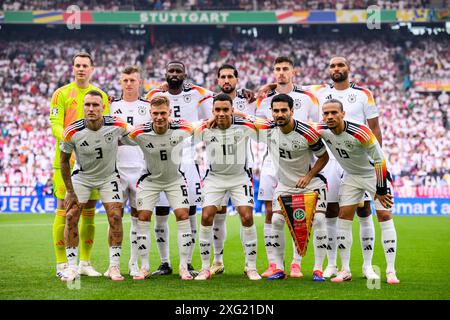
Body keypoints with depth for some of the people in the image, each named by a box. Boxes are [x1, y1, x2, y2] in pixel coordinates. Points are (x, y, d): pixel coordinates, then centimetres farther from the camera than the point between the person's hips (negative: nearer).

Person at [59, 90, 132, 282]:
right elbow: (64, 160, -9)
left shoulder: (116, 125, -24)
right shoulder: (72, 132, -24)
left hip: (109, 176, 0)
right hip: (81, 177, 0)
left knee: (115, 217, -10)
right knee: (71, 217, -10)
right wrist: (70, 191, -9)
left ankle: (114, 267, 1)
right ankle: (72, 268, 0)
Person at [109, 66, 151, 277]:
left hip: (141, 168, 0)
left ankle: (134, 263, 10)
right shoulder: (112, 106, 10)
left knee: (138, 216, 3)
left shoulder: (149, 107, 8)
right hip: (117, 168, 0)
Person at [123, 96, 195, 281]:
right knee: (143, 218, -7)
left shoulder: (181, 129, -23)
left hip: (175, 179, 0)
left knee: (183, 216, -11)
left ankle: (184, 267, -3)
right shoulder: (140, 133, -25)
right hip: (150, 180, 0)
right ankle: (144, 267, 4)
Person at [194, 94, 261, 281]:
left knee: (247, 218, -11)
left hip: (240, 177, -1)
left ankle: (251, 267, 3)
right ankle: (205, 268, 1)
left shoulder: (245, 127, -16)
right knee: (206, 218, -11)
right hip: (214, 178, 1)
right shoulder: (204, 129, -13)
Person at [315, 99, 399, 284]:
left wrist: (380, 190, -18)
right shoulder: (322, 131, -16)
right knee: (344, 217, -2)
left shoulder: (360, 132, -31)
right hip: (351, 177, 5)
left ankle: (391, 271, -7)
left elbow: (379, 160, -23)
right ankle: (345, 271, 3)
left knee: (384, 216, -10)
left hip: (375, 174, -5)